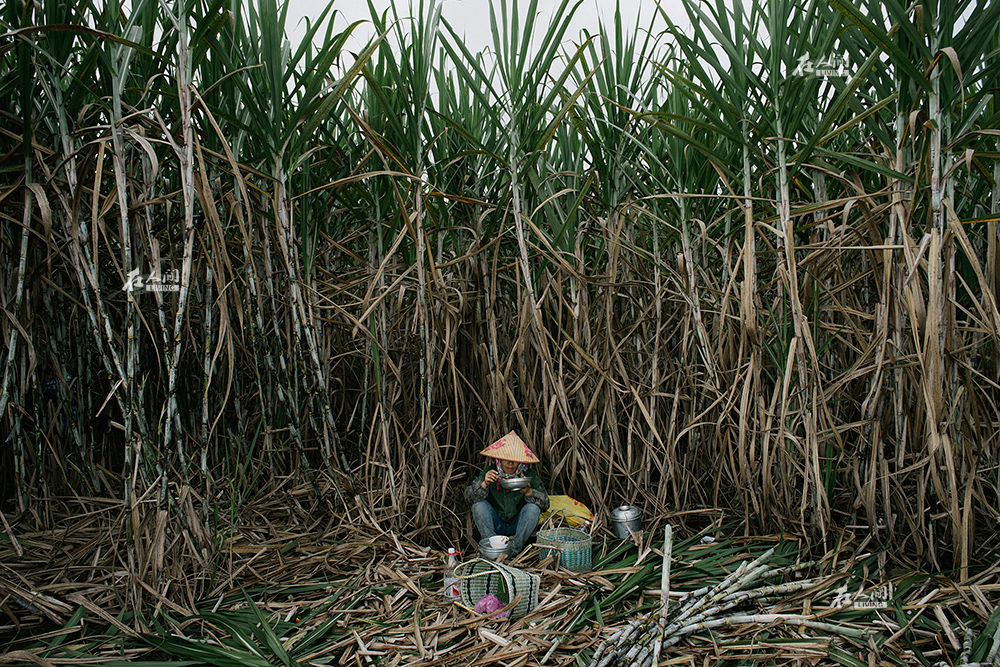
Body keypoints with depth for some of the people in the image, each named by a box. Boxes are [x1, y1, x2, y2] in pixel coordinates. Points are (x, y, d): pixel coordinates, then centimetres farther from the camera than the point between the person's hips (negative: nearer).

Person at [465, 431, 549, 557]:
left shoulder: (529, 475, -8)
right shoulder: (489, 472, -7)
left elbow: (545, 503, -13)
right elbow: (468, 497, -12)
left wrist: (528, 492, -33)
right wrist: (484, 484, -31)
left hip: (519, 525, 0)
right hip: (496, 525, 1)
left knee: (533, 508, -26)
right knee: (479, 504, -21)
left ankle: (513, 549, -25)